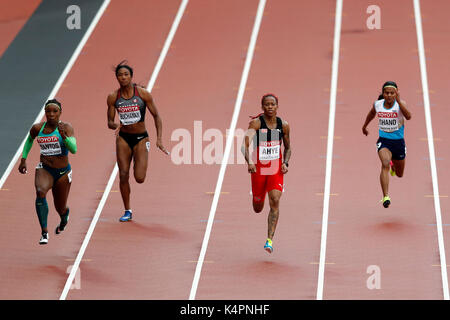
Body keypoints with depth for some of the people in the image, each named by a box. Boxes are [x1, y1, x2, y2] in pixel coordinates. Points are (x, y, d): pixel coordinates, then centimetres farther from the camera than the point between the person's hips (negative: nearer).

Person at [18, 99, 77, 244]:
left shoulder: (66, 127, -13)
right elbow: (29, 140, 20)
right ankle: (44, 232, -31)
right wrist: (23, 159, 16)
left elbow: (73, 149, -26)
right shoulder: (37, 128, -3)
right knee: (40, 191, -33)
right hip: (44, 170, 1)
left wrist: (64, 136, -41)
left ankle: (64, 218, 55)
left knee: (60, 208, 13)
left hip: (63, 172, -1)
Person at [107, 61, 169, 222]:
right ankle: (127, 211, 11)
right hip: (123, 138, 2)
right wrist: (116, 125, -22)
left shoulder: (143, 94, -10)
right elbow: (110, 122, 3)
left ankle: (140, 167, 28)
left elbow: (156, 116, -2)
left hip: (141, 138, -2)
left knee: (139, 178, -11)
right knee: (123, 176, -4)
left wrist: (159, 139, -10)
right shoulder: (113, 97, -3)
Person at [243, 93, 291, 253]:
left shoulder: (283, 125, 0)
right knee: (258, 208, 12)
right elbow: (245, 145, -19)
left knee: (275, 201, -18)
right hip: (258, 168, -1)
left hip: (276, 169, 1)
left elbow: (287, 148, 13)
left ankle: (269, 240, -17)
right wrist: (249, 161, -36)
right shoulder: (256, 123, -11)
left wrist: (285, 163, -4)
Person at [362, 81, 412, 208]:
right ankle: (385, 196, -35)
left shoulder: (400, 103, -13)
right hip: (384, 141, 0)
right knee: (385, 164, -30)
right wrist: (365, 126, 35)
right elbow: (371, 114, 20)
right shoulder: (377, 104, -4)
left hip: (398, 141, 0)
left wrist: (398, 100, -38)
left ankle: (393, 166, 58)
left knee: (399, 174, 19)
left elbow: (408, 116, -33)